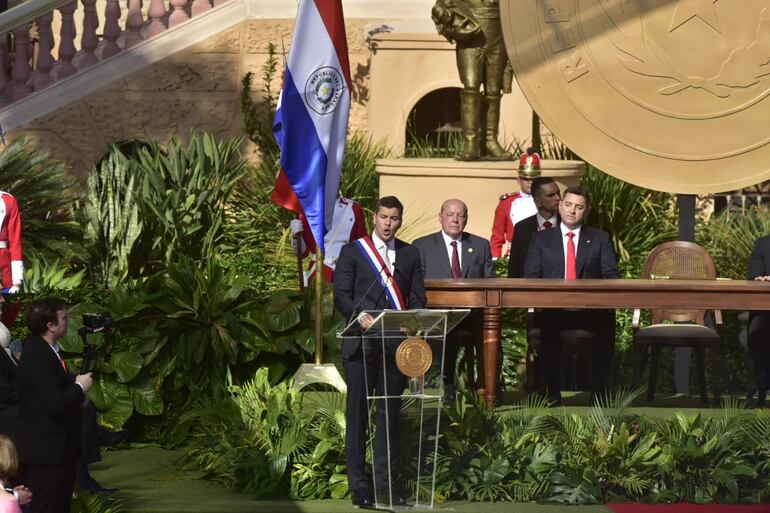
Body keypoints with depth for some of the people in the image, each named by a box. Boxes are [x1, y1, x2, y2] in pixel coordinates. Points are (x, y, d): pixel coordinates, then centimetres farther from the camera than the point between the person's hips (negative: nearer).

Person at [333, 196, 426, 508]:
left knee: (390, 413, 4)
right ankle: (358, 484, 0)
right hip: (361, 343, -2)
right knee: (358, 412, -2)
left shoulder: (410, 254, 13)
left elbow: (417, 298, 10)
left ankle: (385, 480, 8)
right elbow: (341, 294, -2)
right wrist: (359, 315, -20)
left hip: (396, 343, 2)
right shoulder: (353, 251, 5)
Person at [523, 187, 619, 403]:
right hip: (554, 307, 0)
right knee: (548, 322, -36)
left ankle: (599, 391, -25)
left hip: (589, 310, 0)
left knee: (607, 319, -34)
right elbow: (530, 277, 8)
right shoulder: (541, 239, 17)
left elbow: (611, 276, 8)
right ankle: (553, 391, -26)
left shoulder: (600, 239, 17)